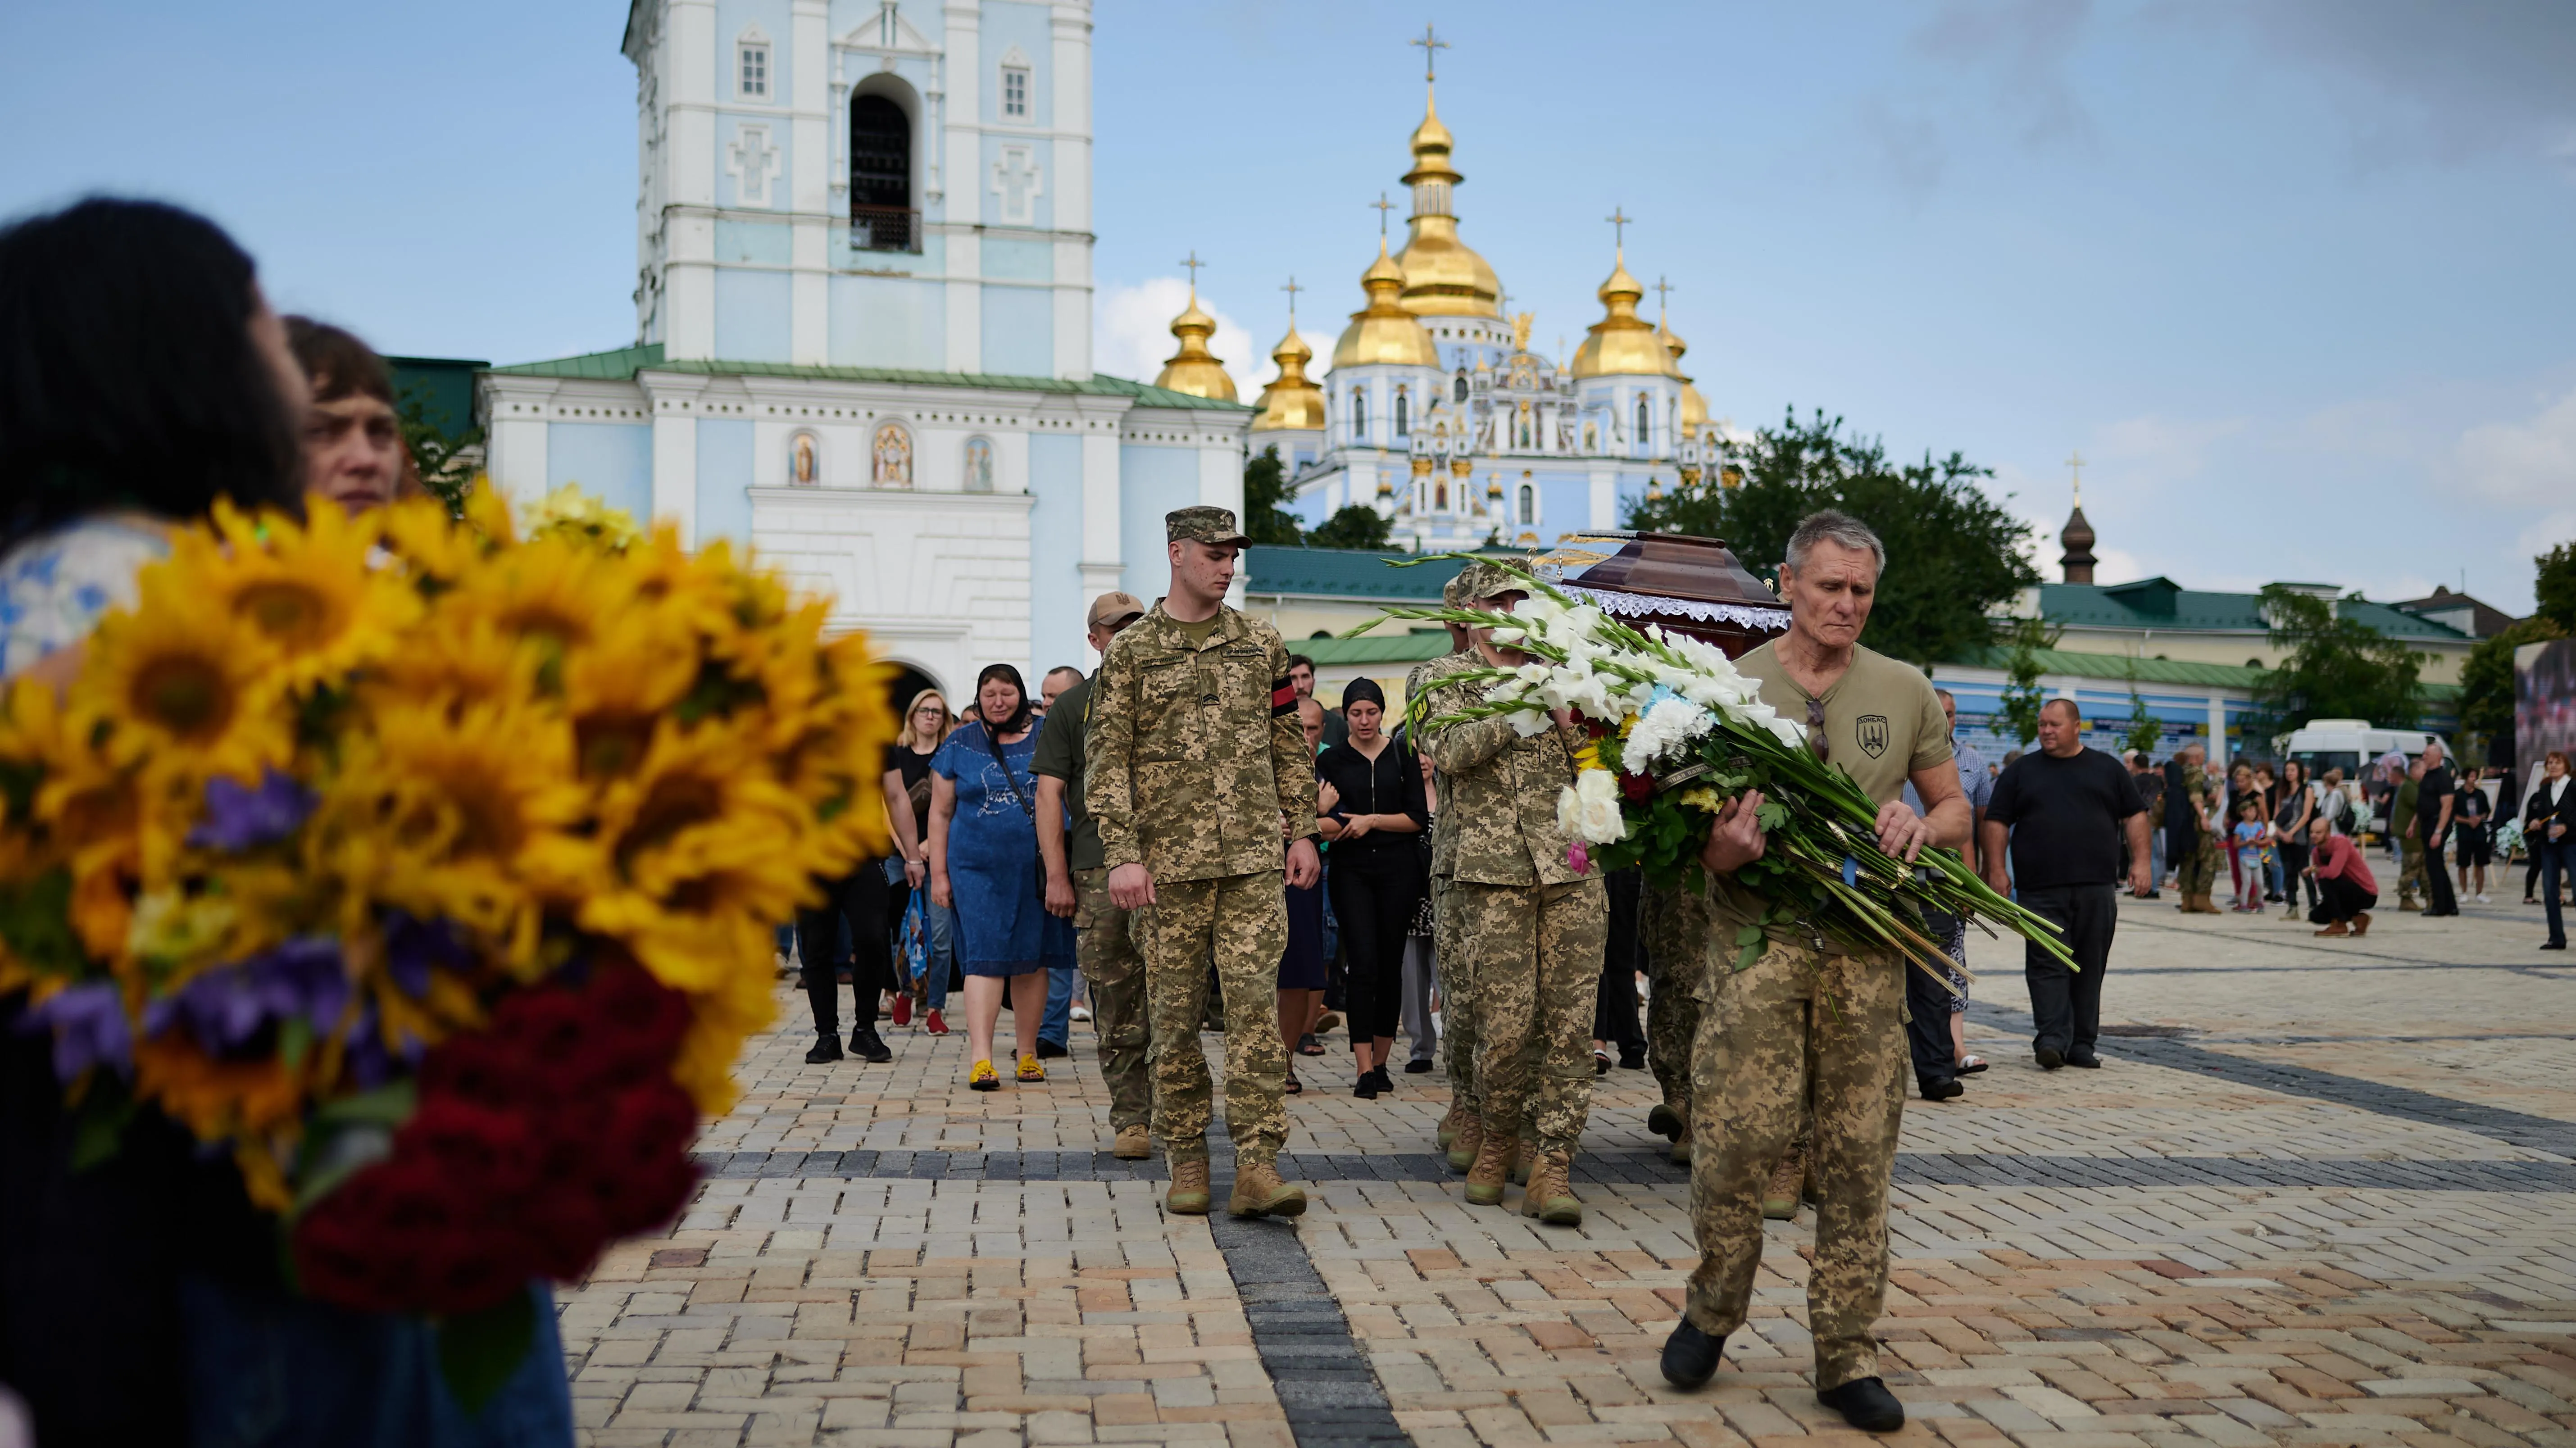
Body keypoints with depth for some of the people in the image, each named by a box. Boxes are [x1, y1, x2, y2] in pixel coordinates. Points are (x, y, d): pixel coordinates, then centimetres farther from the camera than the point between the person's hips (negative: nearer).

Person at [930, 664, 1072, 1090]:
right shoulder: (960, 745, 6)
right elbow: (940, 814, 9)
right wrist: (939, 874, 3)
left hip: (1037, 867, 1)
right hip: (978, 867, -1)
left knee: (1033, 960, 5)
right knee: (986, 957, -10)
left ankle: (1028, 1053, 16)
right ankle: (980, 1058, -14)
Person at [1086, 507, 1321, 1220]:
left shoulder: (1261, 644, 11)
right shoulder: (1131, 652, 3)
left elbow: (1290, 746, 16)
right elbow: (1107, 761, -1)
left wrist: (1302, 832, 9)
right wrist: (1122, 854, -9)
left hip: (1254, 860, 1)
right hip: (1169, 861, -1)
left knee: (1255, 1005, -7)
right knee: (1175, 1014, 5)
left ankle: (1257, 1166, -7)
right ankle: (1187, 1162, 17)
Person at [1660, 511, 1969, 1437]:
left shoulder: (1904, 692, 11)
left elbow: (1956, 812, 17)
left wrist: (1920, 827, -6)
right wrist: (1723, 851, -19)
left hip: (1867, 951, 2)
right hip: (1758, 942, -2)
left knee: (1858, 1159, 3)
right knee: (1733, 1143, -7)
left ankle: (1847, 1355, 14)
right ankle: (1713, 1311, 18)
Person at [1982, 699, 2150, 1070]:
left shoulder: (2107, 769, 12)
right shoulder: (2022, 772, 9)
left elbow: (2135, 815, 12)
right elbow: (1997, 821, 6)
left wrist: (2140, 861, 1)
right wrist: (1996, 870, -4)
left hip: (2097, 888, 1)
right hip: (2042, 891, -1)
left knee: (2090, 968, 4)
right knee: (2047, 965, -10)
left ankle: (2082, 1044, 10)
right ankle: (2052, 1039, -14)